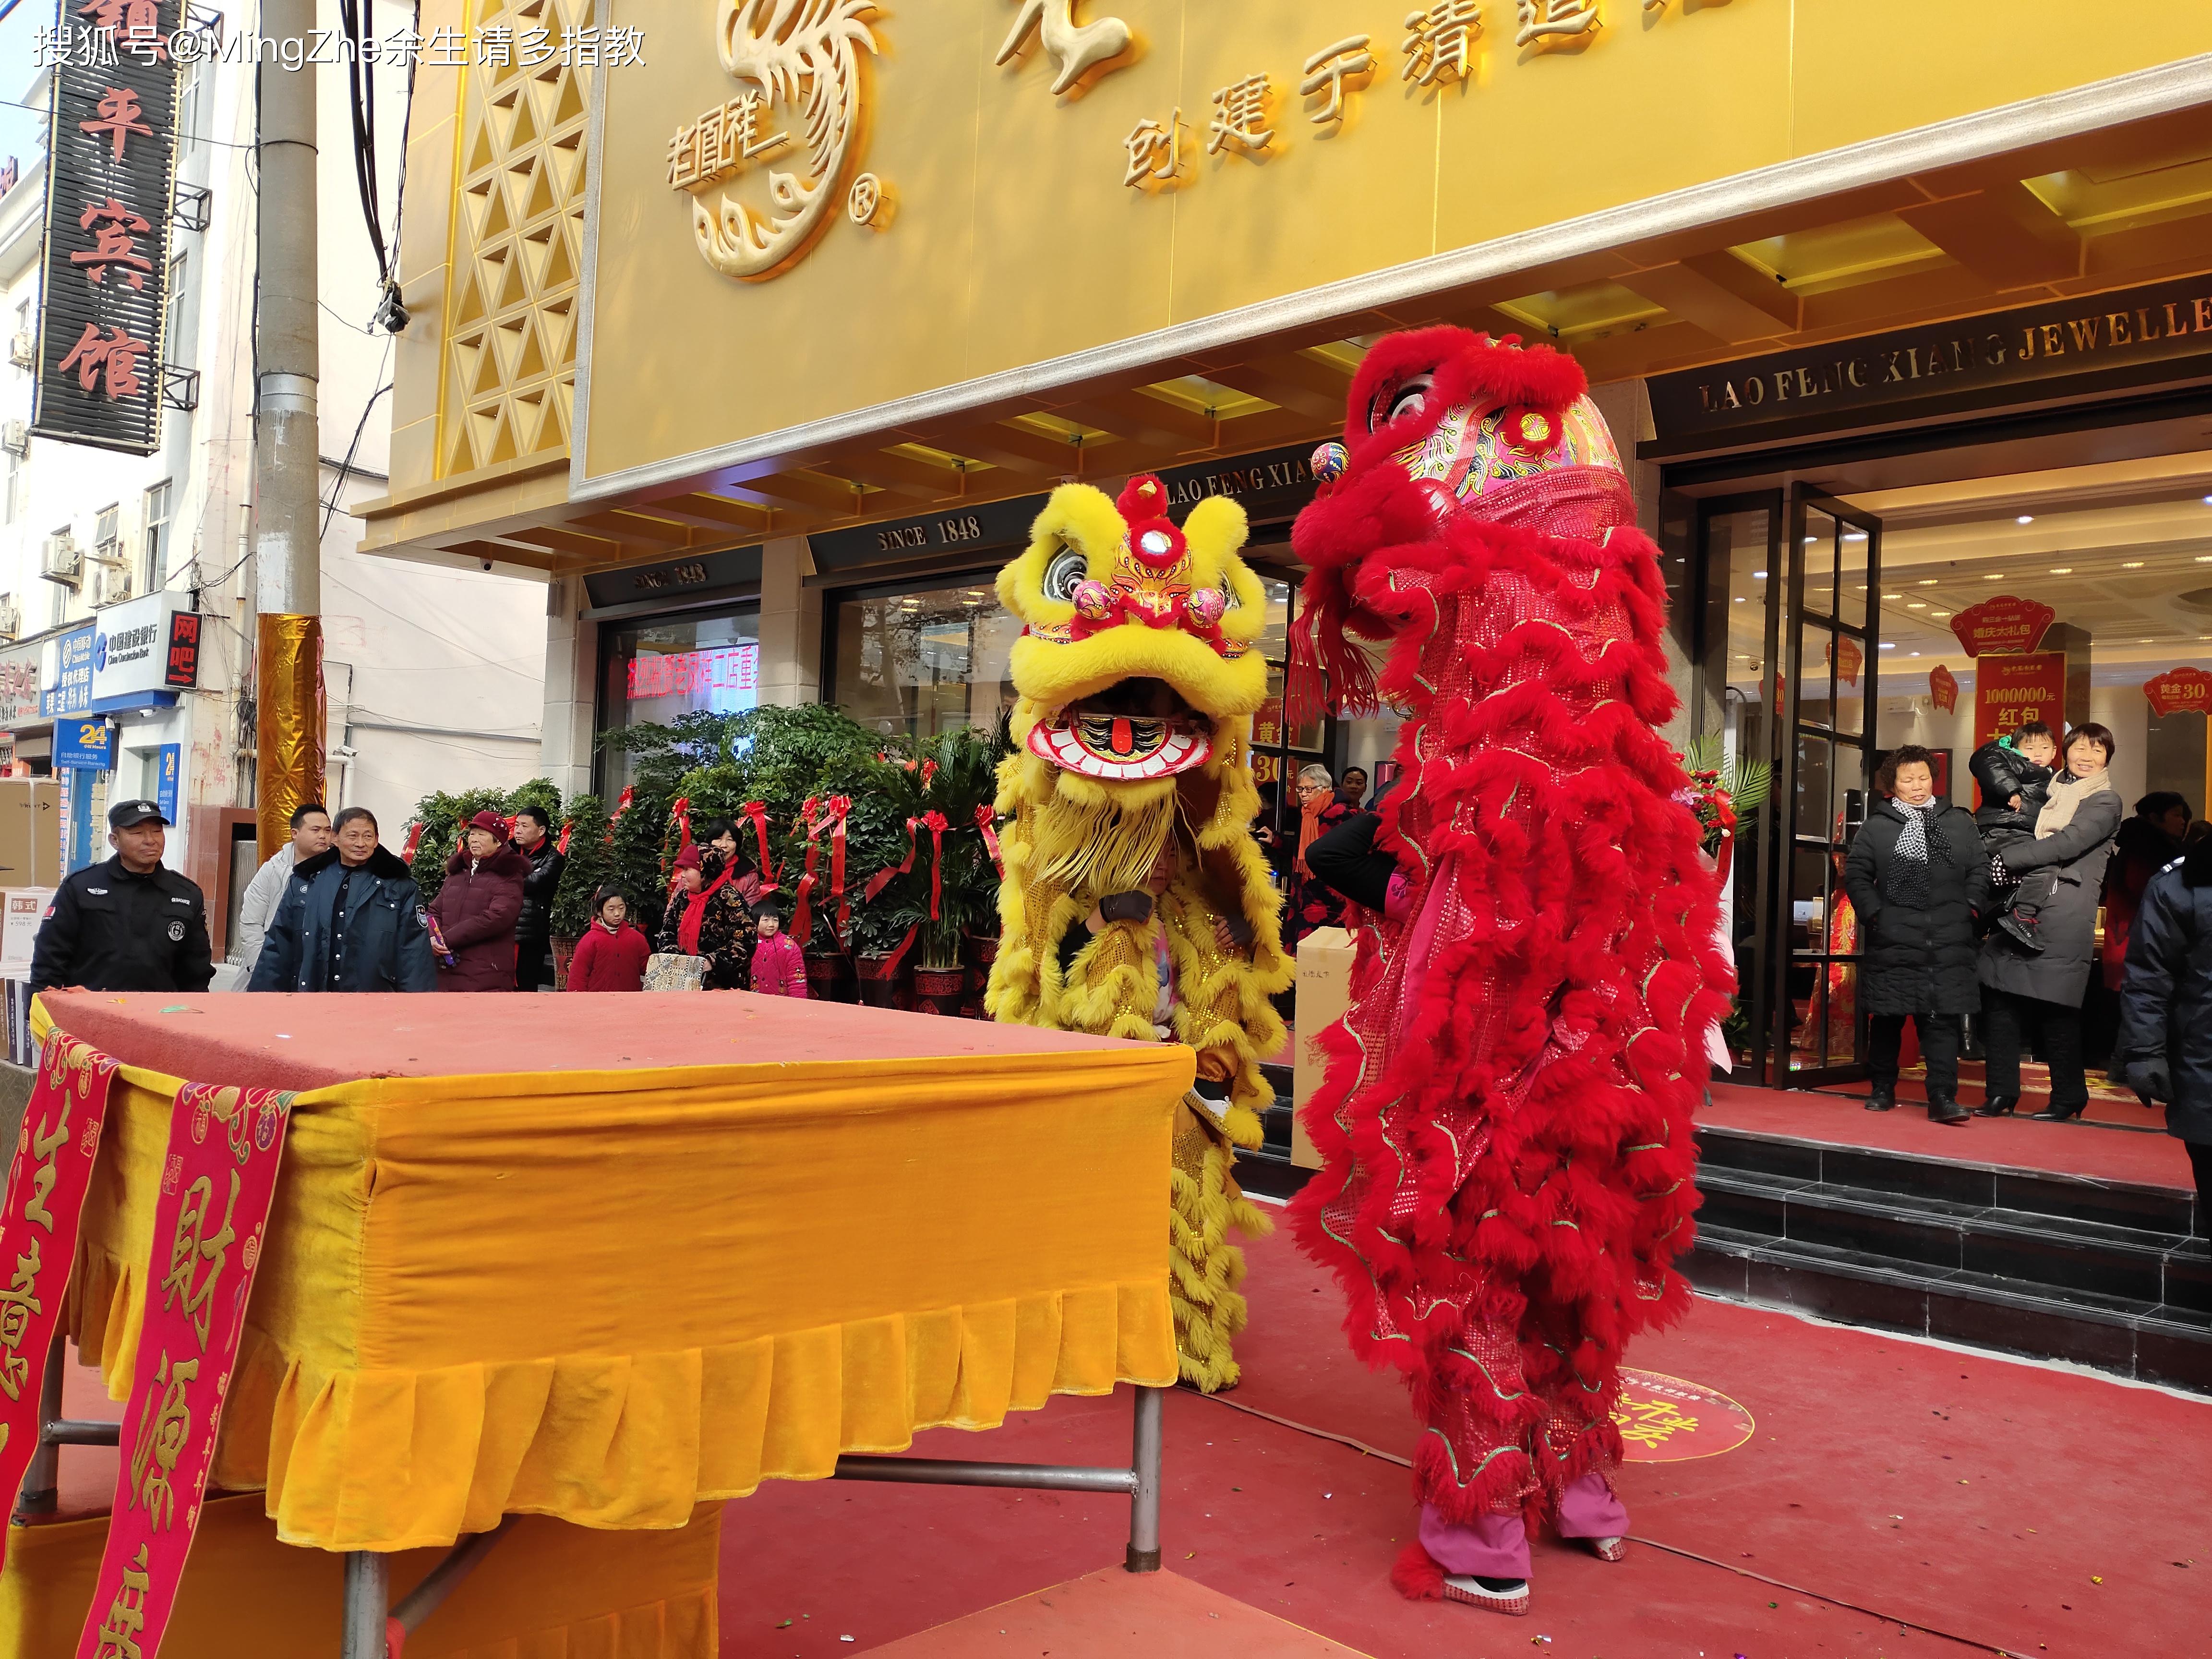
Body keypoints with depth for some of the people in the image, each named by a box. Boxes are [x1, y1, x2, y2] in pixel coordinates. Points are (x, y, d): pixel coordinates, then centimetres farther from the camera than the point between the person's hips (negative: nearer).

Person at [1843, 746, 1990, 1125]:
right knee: (1887, 1018, 7)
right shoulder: (1876, 825, 6)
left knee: (1944, 1019, -5)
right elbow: (1856, 874, 5)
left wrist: (1971, 908, -1)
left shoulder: (1959, 822, 12)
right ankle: (1883, 1090, 20)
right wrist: (1872, 913, -5)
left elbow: (1980, 869, 12)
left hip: (1948, 941, 1)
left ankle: (1943, 1097, -4)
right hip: (1893, 939, -1)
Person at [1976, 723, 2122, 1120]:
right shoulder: (2047, 791, 21)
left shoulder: (2106, 800, 3)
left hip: (2063, 917, -5)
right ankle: (2002, 1093, 6)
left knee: (2055, 1006, -5)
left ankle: (2069, 1098, 9)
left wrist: (2003, 859, -15)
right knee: (1999, 997, -1)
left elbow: (2067, 843, -10)